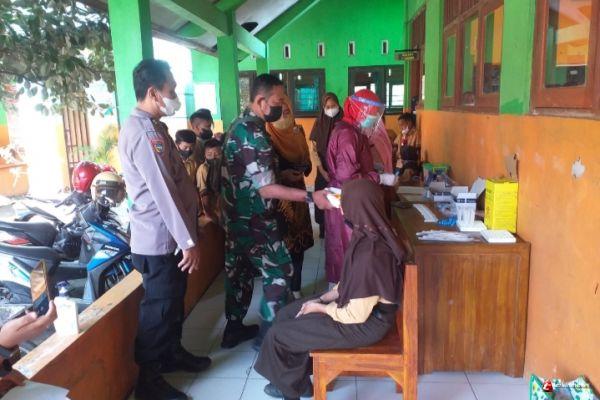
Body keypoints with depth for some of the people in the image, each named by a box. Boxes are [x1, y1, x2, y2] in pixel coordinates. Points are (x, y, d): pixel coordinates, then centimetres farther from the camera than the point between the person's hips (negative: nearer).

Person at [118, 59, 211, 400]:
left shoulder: (151, 127, 12)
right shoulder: (144, 132, -22)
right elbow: (163, 193, -25)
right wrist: (189, 241, -22)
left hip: (168, 236, 10)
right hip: (159, 240, -10)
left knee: (174, 301, 23)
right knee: (158, 309, 3)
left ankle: (173, 353, 42)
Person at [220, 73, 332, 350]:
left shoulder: (240, 125, 7)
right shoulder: (254, 136, -24)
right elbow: (265, 189, -27)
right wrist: (311, 197, -30)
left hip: (237, 216, 10)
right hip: (253, 221, -10)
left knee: (239, 270, 18)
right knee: (280, 272, 2)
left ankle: (234, 329, 31)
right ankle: (268, 336, 13)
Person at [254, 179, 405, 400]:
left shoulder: (370, 255, -34)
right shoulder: (369, 234, -5)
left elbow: (356, 315, -26)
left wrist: (321, 307, -11)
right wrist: (323, 298, 2)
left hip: (364, 324, -9)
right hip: (360, 305, 9)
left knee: (277, 334, -2)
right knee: (286, 314, 13)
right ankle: (297, 377, 29)